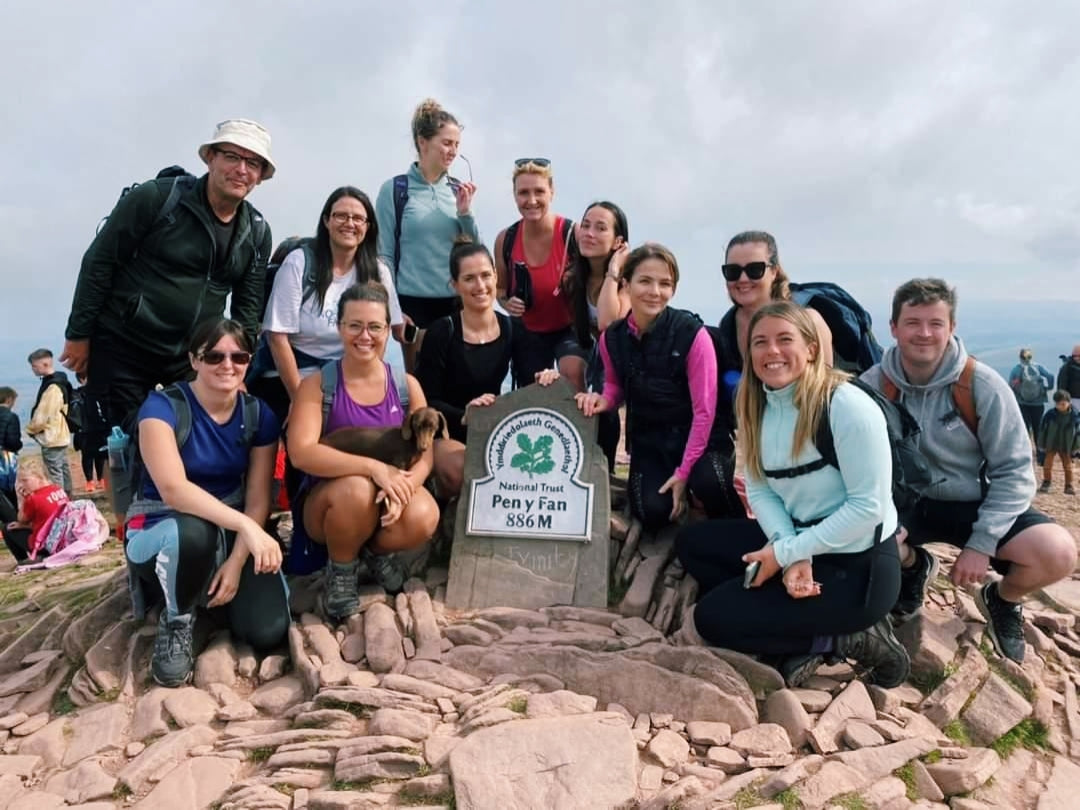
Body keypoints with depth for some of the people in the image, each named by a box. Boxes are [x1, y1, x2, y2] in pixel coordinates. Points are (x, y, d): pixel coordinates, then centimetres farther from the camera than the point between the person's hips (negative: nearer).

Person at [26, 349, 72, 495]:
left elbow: (42, 416, -19)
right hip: (61, 435, 10)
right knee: (64, 469, 15)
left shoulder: (52, 387, -20)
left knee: (55, 473, -6)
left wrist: (30, 429, -2)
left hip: (52, 438, -10)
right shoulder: (59, 382, 10)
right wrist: (33, 428, 13)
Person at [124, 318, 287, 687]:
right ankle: (176, 622, -9)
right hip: (161, 530, -3)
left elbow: (258, 499, -5)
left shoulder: (259, 415, -4)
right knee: (193, 531, -42)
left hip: (232, 533, 4)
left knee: (268, 632, -18)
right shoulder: (163, 405, -16)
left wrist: (237, 560, -18)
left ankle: (209, 587, 16)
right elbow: (173, 489, -31)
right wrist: (246, 525, -41)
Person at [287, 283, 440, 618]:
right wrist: (375, 468, -31)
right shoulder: (317, 385, -9)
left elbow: (424, 456, -3)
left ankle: (377, 551, 6)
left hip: (387, 503, 2)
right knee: (356, 488, -37)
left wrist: (402, 488, -26)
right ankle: (340, 569, -3)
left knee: (423, 517, -32)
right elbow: (302, 453, -22)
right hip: (327, 501, -1)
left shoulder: (407, 386, 0)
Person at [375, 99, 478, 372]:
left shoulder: (459, 190, 6)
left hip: (456, 303, 3)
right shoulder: (395, 189, -3)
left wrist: (465, 212, -6)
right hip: (414, 303, -3)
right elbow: (383, 255, -1)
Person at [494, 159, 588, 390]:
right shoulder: (505, 239, -9)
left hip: (570, 328, -4)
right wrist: (507, 302, -14)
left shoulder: (574, 233, -20)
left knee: (572, 373, -33)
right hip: (527, 331, 4)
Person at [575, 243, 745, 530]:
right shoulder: (611, 338, -6)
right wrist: (602, 400, -10)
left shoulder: (692, 334, -19)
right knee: (653, 514, -19)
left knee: (709, 483, -33)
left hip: (696, 436, -3)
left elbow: (704, 411, -15)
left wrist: (683, 471, -15)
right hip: (648, 439, 3)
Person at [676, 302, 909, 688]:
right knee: (691, 542, 2)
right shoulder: (756, 407, 1)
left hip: (857, 564, -8)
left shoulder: (848, 407, -21)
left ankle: (850, 640, -1)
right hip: (800, 542, 8)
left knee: (712, 617, -11)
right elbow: (760, 491, -1)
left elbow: (870, 506, -21)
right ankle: (808, 630, -3)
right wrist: (792, 553, -19)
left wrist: (786, 553, -19)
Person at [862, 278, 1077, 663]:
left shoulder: (983, 385, -14)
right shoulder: (872, 385, -12)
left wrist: (981, 545, -20)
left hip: (973, 503, 0)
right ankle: (914, 567, 10)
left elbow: (1014, 472, -12)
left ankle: (1002, 599, 14)